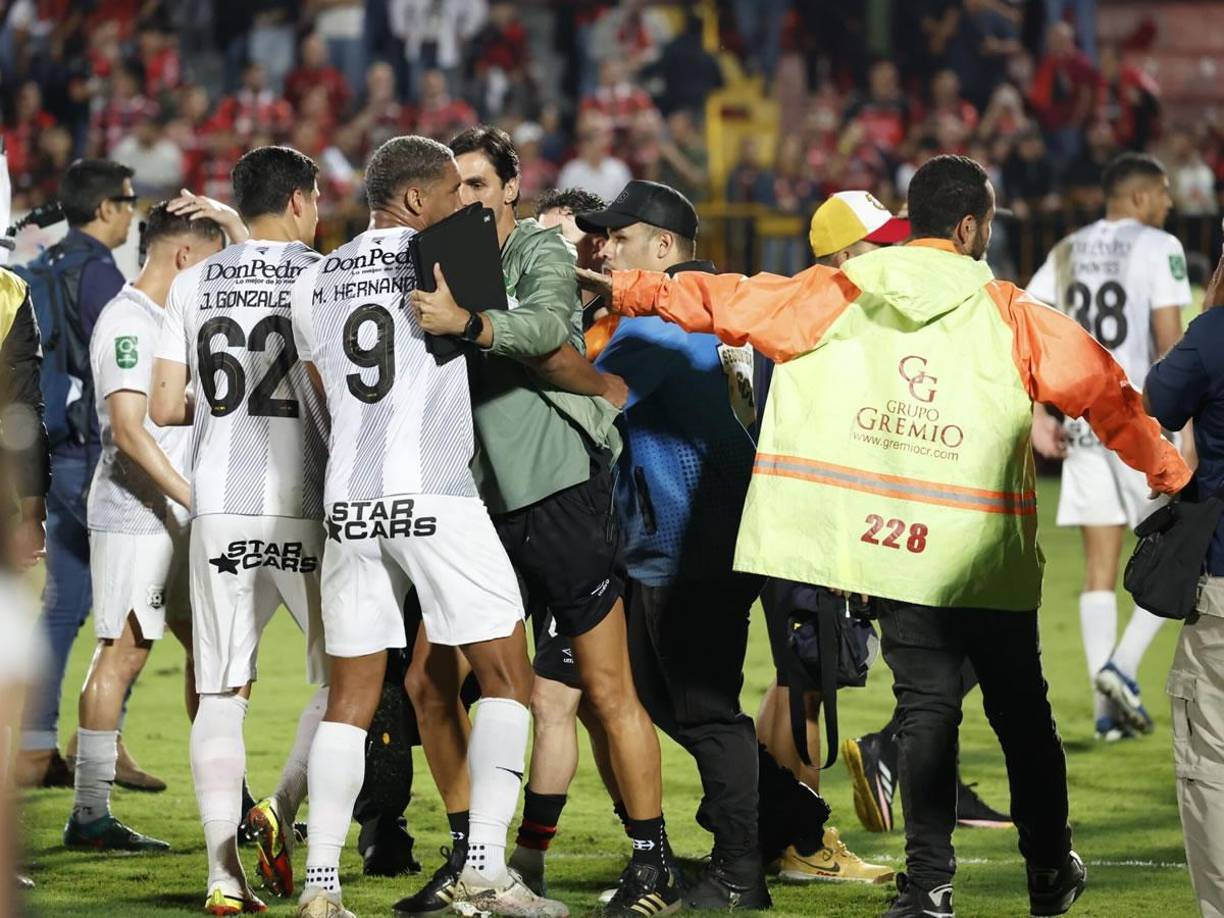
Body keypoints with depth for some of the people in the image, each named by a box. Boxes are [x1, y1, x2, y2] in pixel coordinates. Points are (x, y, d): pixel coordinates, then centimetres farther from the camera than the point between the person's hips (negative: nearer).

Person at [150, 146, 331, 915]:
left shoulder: (194, 284, 7)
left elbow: (166, 408, 6)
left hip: (221, 510, 3)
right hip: (307, 508, -3)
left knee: (224, 693, 6)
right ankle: (283, 808, -9)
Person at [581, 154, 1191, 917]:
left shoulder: (838, 297, 1)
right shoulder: (1009, 316, -3)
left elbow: (727, 301, 5)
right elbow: (1102, 391, 1)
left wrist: (624, 288, 16)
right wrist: (1170, 474, 15)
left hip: (891, 546, 2)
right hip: (986, 552, -2)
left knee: (927, 705, 8)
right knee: (1021, 709, 13)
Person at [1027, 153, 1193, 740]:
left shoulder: (1068, 252, 13)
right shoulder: (1158, 248, -6)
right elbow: (1170, 344, -13)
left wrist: (1039, 416, 9)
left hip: (1082, 421, 6)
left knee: (1100, 568, 7)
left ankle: (1108, 710, 5)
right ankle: (1123, 664, -11)